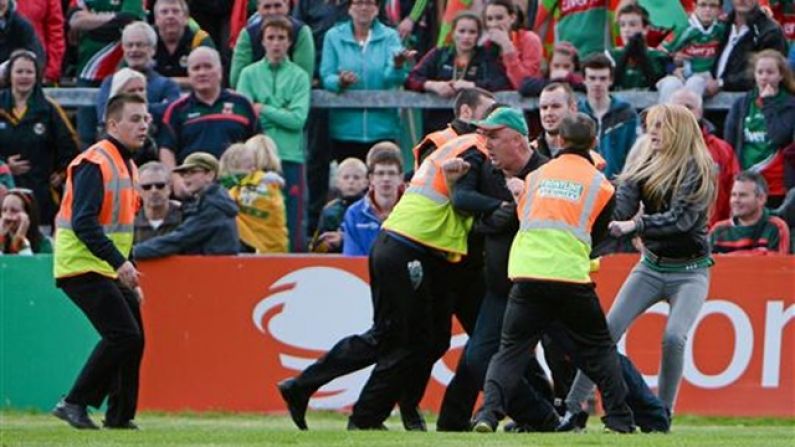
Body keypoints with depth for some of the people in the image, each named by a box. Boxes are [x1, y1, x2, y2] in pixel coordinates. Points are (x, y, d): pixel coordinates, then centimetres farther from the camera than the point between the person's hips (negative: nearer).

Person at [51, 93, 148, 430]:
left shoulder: (127, 165, 16)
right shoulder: (95, 163, -15)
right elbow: (84, 223, -24)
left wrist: (130, 282, 19)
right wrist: (120, 263, -29)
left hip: (111, 272, 10)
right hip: (82, 267, -10)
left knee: (132, 339, 8)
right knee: (124, 335, -17)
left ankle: (120, 416, 16)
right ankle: (75, 403, -10)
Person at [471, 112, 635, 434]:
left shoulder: (537, 175, 15)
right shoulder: (600, 185, 9)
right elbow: (596, 237, 16)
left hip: (527, 272, 1)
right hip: (572, 275, -1)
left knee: (511, 350, 5)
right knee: (599, 349, 14)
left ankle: (489, 412, -14)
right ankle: (619, 419, 10)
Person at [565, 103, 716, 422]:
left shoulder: (698, 172, -13)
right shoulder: (645, 166, 1)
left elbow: (681, 219, -25)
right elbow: (622, 206, -11)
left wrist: (636, 224, -37)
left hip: (689, 271, -5)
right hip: (651, 266, 5)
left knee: (674, 336, -23)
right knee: (607, 330, -6)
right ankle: (571, 408, -3)